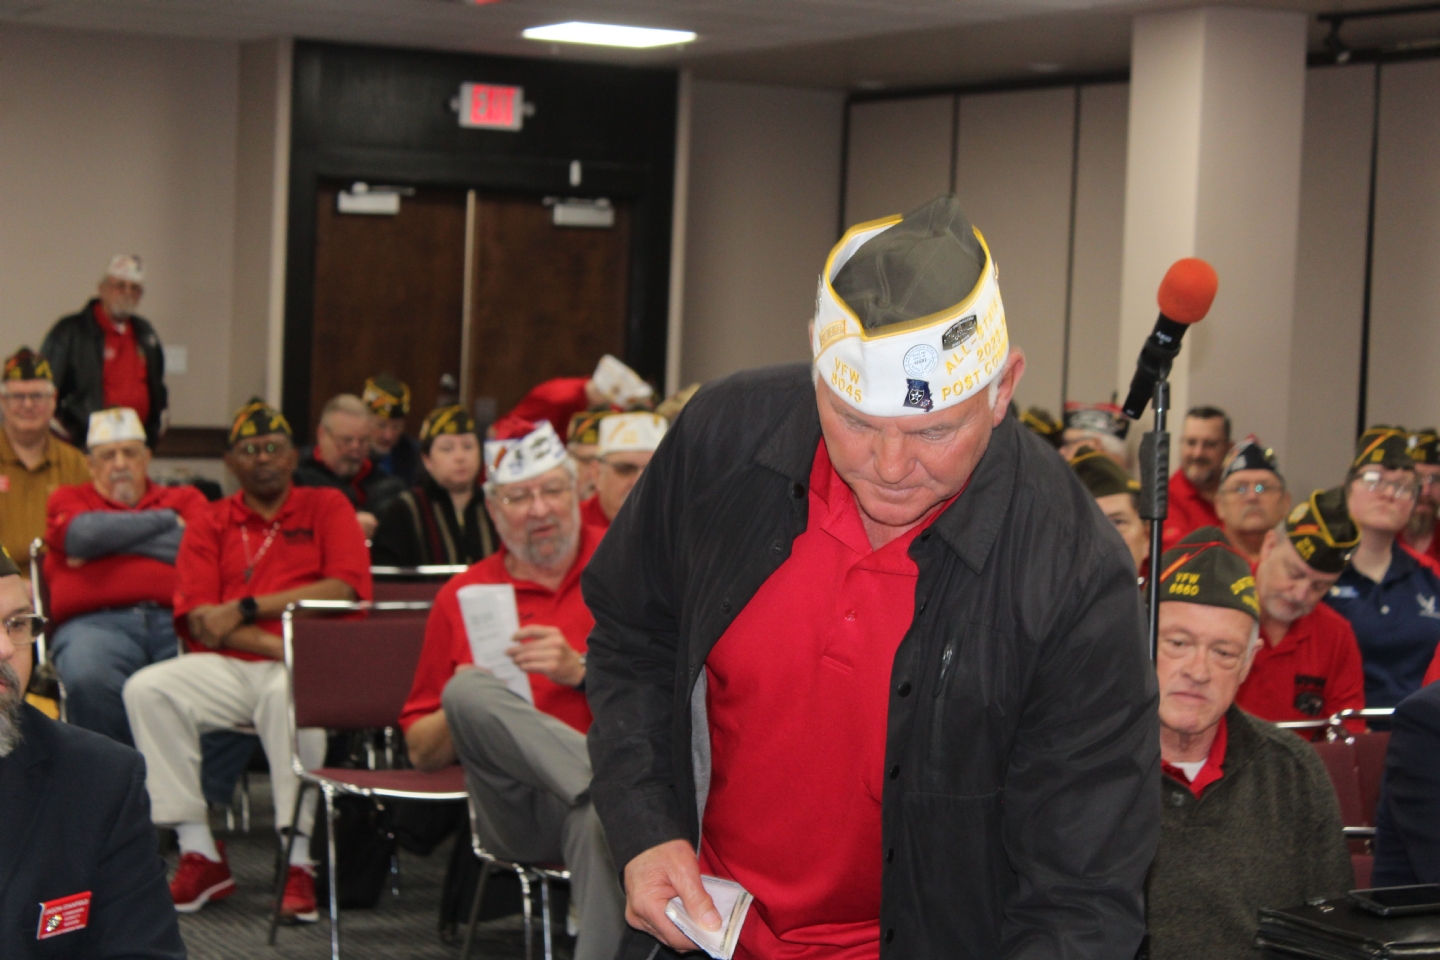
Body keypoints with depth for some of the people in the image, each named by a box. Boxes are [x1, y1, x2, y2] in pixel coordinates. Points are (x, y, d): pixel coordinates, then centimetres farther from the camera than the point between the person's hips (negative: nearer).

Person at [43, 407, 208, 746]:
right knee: (88, 678, -38)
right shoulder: (68, 499, 28)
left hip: (175, 621, 1)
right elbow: (84, 533, 3)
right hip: (97, 623, -1)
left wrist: (113, 539, 8)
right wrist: (165, 521, 12)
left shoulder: (185, 499, 29)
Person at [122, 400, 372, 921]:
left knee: (291, 695, -37)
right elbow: (197, 618, 1)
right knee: (147, 689, -23)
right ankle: (198, 853, -21)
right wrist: (276, 644, -13)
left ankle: (297, 859, -34)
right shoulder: (210, 525, 14)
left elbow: (346, 589, -5)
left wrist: (247, 608, -8)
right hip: (228, 667, 3)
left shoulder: (327, 507, 11)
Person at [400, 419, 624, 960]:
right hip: (514, 809, 3)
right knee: (471, 692, -28)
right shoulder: (463, 597, 18)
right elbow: (422, 751, 20)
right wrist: (463, 711, -2)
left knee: (603, 821, -40)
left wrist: (582, 671, -9)